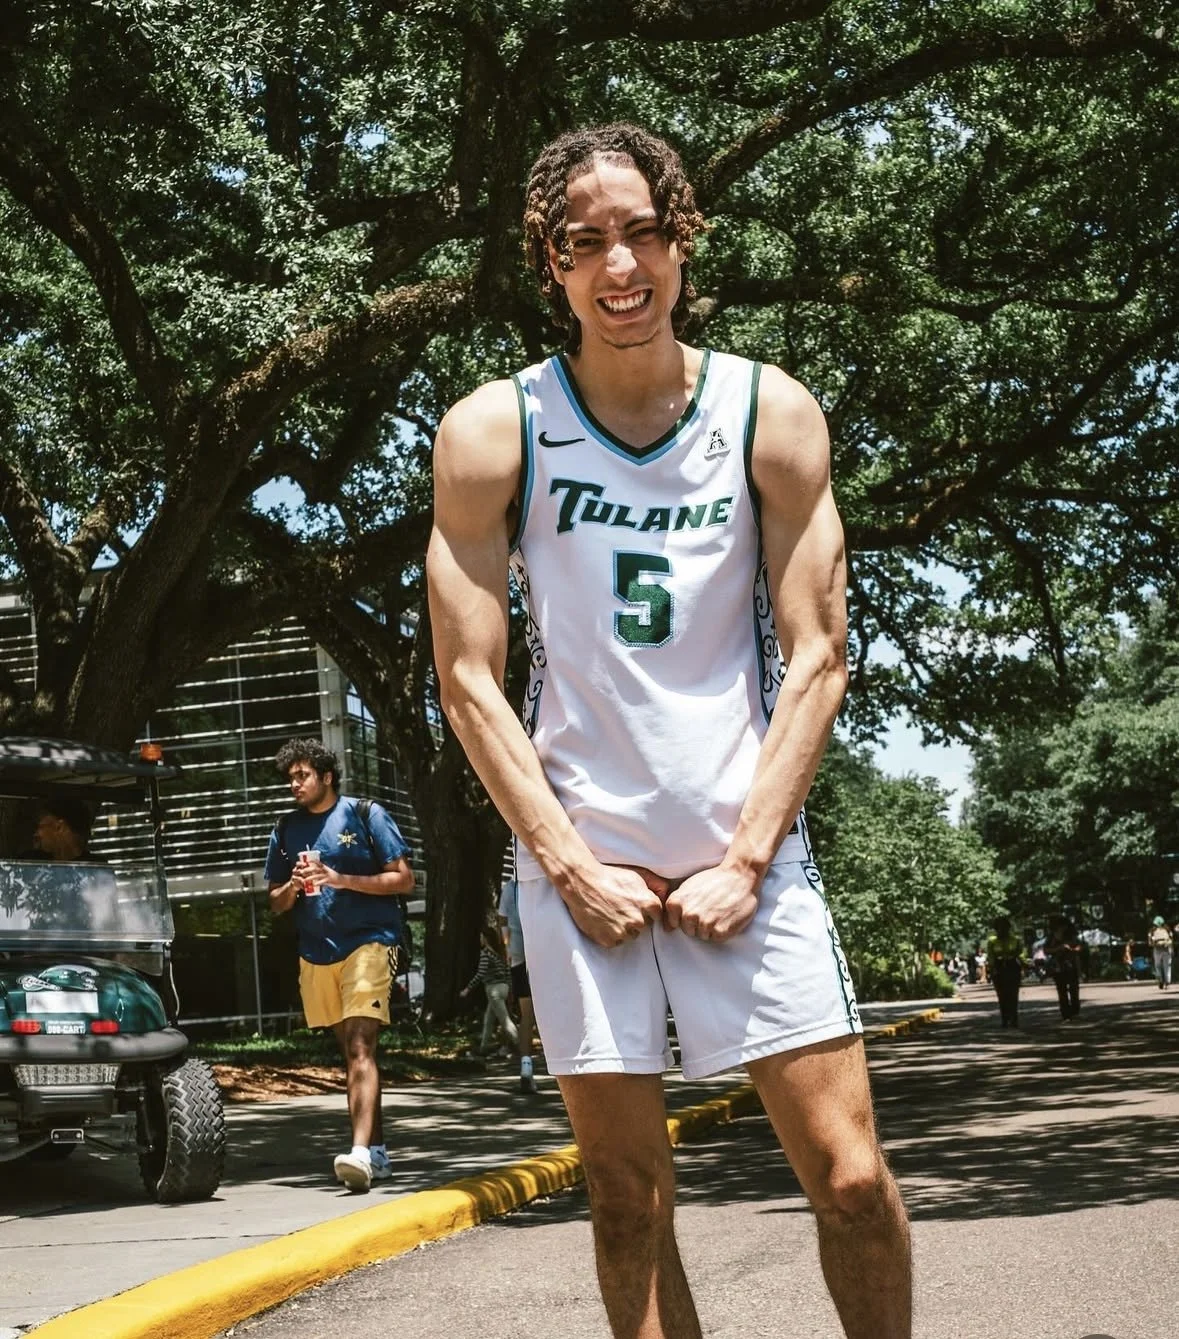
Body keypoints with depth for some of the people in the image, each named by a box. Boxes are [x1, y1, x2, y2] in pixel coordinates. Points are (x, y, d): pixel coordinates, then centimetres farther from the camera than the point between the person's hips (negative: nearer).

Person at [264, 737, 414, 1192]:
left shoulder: (365, 815, -2)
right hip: (316, 951, 5)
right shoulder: (286, 830, 10)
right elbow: (275, 903, 15)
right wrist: (293, 887, -8)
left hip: (367, 943, -5)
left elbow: (403, 878, -5)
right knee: (351, 1050, 11)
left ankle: (362, 1151, -27)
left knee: (360, 1047, -17)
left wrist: (341, 879, -15)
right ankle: (378, 1150, 18)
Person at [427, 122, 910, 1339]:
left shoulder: (772, 416, 0)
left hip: (747, 851, 0)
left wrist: (746, 858, -8)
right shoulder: (492, 431, -2)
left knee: (852, 1181, -1)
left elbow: (816, 657, -1)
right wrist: (573, 864, -8)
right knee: (627, 1202, 6)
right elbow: (468, 678, -2)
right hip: (579, 857, 0)